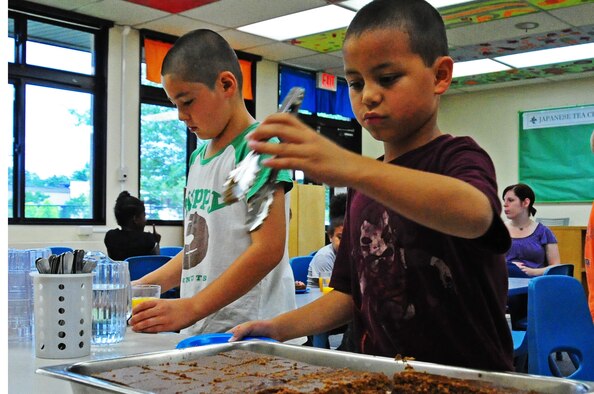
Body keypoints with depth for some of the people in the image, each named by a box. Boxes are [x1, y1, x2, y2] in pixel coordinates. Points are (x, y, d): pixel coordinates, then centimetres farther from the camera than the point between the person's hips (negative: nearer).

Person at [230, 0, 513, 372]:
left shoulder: (458, 159, -7)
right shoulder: (362, 189, 12)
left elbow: (475, 214, -31)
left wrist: (349, 166, -43)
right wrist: (282, 327, 0)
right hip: (380, 374, 5)